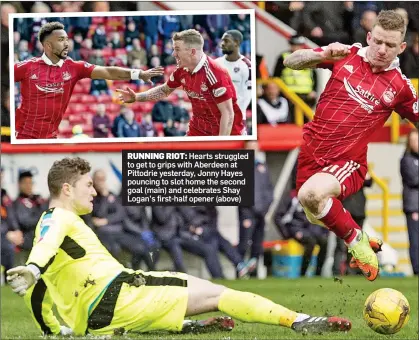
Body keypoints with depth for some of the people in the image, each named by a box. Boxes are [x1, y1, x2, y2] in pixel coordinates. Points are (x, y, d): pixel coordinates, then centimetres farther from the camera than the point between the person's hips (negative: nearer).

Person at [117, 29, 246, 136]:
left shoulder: (214, 74, -26)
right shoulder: (182, 71, -3)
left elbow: (228, 113, -24)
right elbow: (164, 90, 19)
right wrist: (136, 97, 10)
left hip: (225, 132, -7)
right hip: (198, 129, 7)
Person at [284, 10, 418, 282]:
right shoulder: (348, 55, 0)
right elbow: (291, 61, 0)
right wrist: (323, 55, -19)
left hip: (347, 163, -4)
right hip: (310, 153, 4)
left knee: (311, 194, -36)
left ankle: (356, 240, -14)